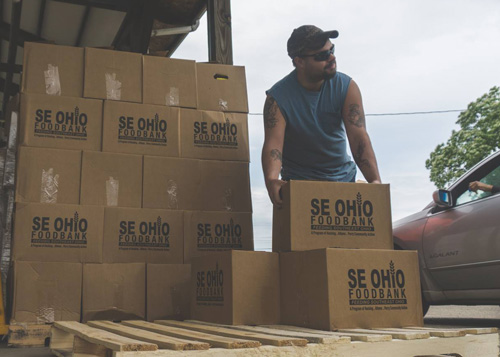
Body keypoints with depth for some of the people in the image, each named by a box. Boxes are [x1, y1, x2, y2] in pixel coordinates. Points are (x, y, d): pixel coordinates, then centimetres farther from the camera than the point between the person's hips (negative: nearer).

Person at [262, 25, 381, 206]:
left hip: (343, 177, 3)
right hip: (299, 181, -2)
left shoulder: (347, 87, -8)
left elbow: (359, 137, -16)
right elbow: (273, 143, -25)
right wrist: (271, 180, -46)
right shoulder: (278, 97, -14)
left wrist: (375, 181, -31)